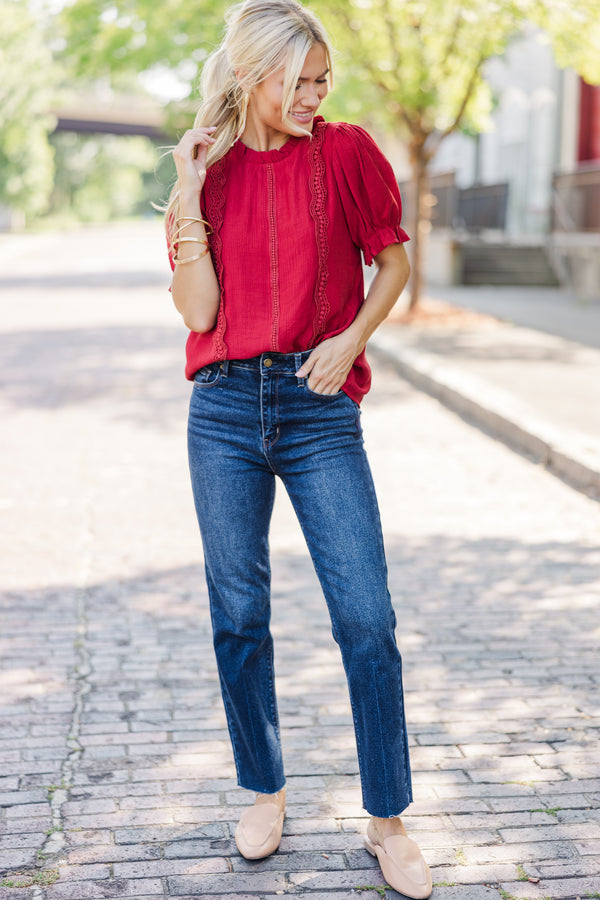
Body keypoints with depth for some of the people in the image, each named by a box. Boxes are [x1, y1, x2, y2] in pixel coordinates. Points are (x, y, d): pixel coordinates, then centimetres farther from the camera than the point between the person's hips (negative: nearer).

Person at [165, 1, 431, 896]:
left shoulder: (347, 151, 1)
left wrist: (350, 339, -6)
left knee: (367, 619, -6)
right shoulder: (204, 170, 5)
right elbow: (198, 310, -4)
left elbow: (394, 262, 9)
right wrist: (189, 195, -11)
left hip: (320, 407, -1)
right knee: (238, 615, 7)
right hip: (226, 410, 2)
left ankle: (387, 820, 9)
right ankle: (265, 791, 27)